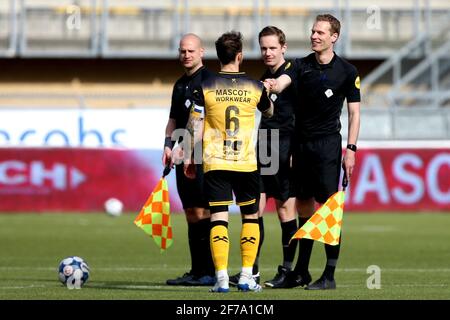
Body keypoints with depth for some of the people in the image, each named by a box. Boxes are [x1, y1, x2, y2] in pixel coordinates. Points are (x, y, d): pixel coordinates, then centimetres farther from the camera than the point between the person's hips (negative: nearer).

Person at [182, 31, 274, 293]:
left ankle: (222, 278, -10)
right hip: (247, 163, 0)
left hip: (215, 163, 0)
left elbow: (195, 127, -2)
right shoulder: (255, 87, 1)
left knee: (219, 219, -1)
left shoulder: (205, 87, -3)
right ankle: (247, 276, 8)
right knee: (251, 217, 13)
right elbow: (270, 112, 21)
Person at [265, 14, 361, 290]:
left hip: (328, 143, -4)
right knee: (304, 206, 9)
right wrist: (271, 86, -36)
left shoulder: (347, 71, 0)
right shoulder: (302, 66, 7)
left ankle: (330, 275, -6)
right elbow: (281, 84, -11)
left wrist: (351, 149, -6)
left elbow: (354, 112, 2)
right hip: (301, 143, 4)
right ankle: (301, 272, 17)